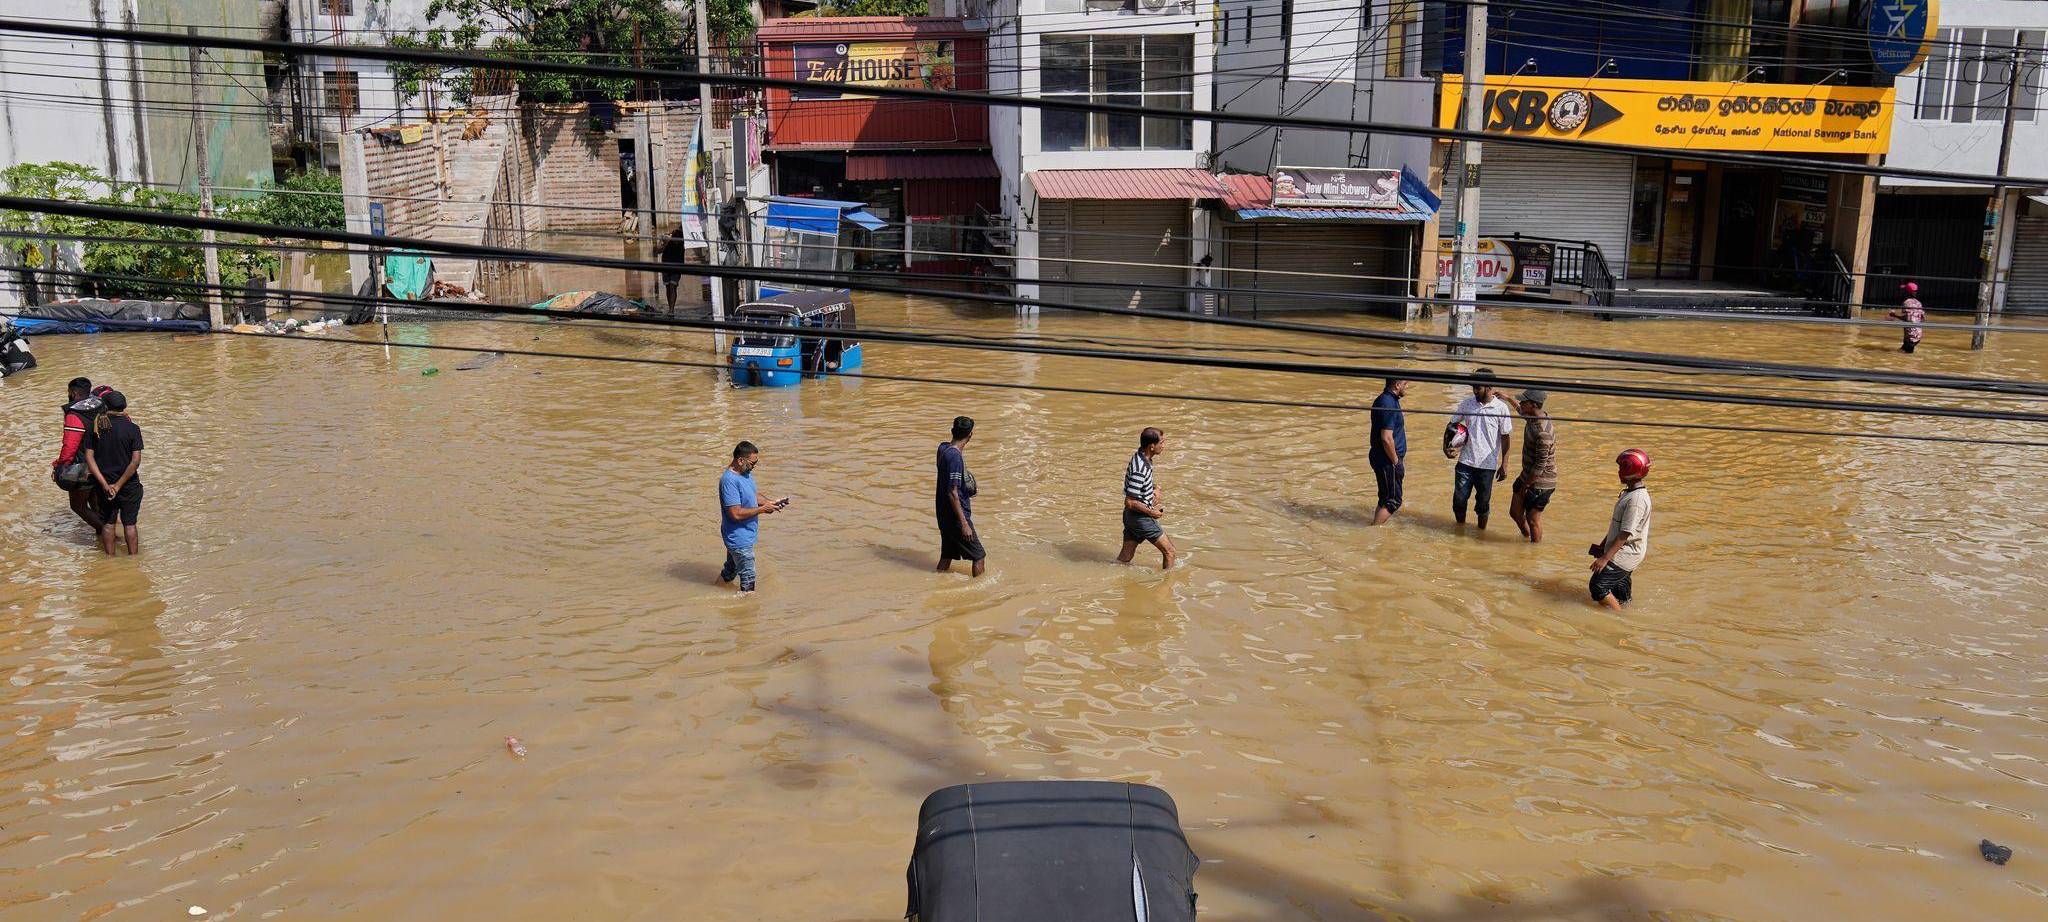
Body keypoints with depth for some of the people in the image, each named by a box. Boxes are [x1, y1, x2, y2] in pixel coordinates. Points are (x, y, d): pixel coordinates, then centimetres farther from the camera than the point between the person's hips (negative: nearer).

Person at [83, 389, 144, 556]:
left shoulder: (94, 427, -5)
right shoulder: (132, 428, -11)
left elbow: (89, 457, -8)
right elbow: (136, 461, -16)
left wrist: (105, 484, -11)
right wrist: (119, 485, -12)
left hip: (105, 484, 2)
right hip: (129, 485, -2)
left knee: (108, 524, 15)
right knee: (129, 524, 9)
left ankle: (110, 560, 23)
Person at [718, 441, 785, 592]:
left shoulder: (746, 473, 3)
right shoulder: (729, 480, -27)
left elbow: (751, 497, 18)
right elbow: (736, 513, -29)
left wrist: (768, 503, 0)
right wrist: (762, 509, -21)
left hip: (745, 534, 10)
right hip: (739, 538, -10)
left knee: (730, 570, 25)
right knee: (748, 576, 1)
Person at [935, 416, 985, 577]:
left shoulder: (943, 448, 2)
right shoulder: (955, 457, -23)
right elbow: (952, 493, -24)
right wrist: (964, 524, -23)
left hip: (944, 513, 9)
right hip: (955, 515, -9)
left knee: (947, 554, 17)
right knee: (979, 556, 2)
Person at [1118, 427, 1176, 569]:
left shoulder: (1139, 456, 2)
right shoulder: (1139, 470, -28)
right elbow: (1130, 502, -26)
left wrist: (1156, 488, 4)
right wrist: (1152, 512, -14)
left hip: (1130, 516, 9)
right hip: (1141, 518, -9)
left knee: (1125, 558, 14)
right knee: (1169, 551, 6)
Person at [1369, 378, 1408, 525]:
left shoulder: (1385, 400, 11)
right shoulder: (1388, 404, -22)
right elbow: (1386, 438, -26)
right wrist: (1396, 462, -17)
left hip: (1381, 458, 10)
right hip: (1387, 461, -10)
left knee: (1385, 499, 16)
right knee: (1393, 501, -3)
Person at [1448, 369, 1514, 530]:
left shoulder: (1501, 408, -7)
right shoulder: (1467, 403, -1)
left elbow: (1506, 438, -1)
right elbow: (1452, 424, 9)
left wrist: (1504, 465, -2)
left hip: (1488, 464, -2)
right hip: (1465, 462, 2)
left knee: (1483, 502, 8)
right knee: (1459, 499, 2)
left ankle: (1482, 531, 28)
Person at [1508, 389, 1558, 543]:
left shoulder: (1543, 432, -31)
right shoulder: (1534, 418, -2)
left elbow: (1540, 465, -27)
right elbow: (1522, 411, 26)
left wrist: (1526, 485, -18)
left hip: (1540, 483, -9)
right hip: (1527, 476, 9)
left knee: (1532, 519, 5)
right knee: (1515, 512, 17)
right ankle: (1527, 538, 39)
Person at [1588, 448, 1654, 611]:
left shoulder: (1636, 499, -24)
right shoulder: (1629, 493, 9)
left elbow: (1625, 534, -25)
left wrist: (1605, 558, -23)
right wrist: (1603, 545, 24)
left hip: (1625, 555, -10)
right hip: (1625, 554, 10)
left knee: (1598, 586, -11)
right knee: (1621, 593, 18)